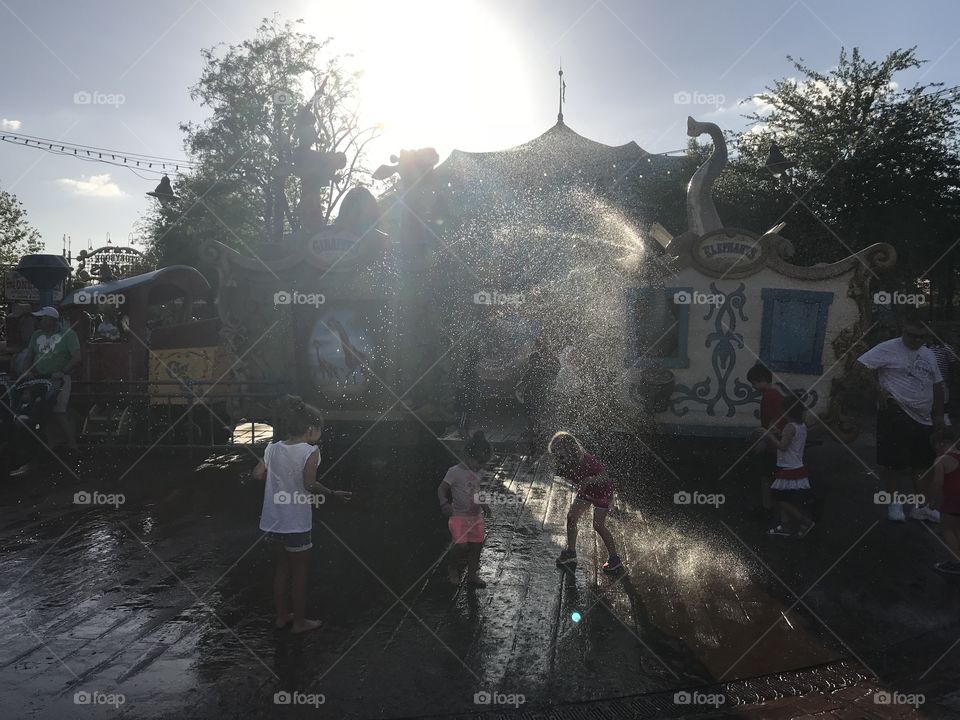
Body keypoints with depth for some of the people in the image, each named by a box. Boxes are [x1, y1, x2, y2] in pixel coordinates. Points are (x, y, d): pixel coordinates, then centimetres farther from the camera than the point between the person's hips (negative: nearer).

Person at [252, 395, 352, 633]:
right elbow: (309, 484, -23)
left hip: (273, 521, 6)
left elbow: (258, 473, 2)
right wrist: (333, 493, -13)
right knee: (300, 569, 10)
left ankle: (282, 616, 31)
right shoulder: (310, 451, -15)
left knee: (283, 566, 21)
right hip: (296, 523, -6)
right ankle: (300, 621, 21)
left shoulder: (273, 448, 2)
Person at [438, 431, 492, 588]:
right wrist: (444, 503, -30)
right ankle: (451, 566, 14)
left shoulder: (476, 475, 13)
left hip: (476, 516, 7)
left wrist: (483, 505, 18)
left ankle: (472, 575, 23)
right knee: (462, 546, -16)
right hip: (459, 516, -7)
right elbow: (442, 488, -14)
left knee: (476, 546, 8)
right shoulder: (455, 472, -10)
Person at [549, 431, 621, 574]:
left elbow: (604, 476, -31)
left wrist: (590, 480, -48)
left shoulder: (587, 460, -36)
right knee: (571, 517, 1)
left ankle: (614, 559, 5)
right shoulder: (564, 463, -17)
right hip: (586, 492, 7)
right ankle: (571, 554, 14)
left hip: (602, 491, -7)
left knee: (598, 525, -9)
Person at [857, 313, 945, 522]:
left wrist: (939, 415, 15)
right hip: (896, 413, -7)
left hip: (923, 418, 7)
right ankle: (893, 503, 11)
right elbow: (859, 366, -14)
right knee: (894, 461, -4)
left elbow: (937, 385, 20)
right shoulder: (888, 349, -8)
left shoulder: (928, 354, 15)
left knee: (923, 463, 11)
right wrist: (878, 389, -17)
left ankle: (922, 506, 22)